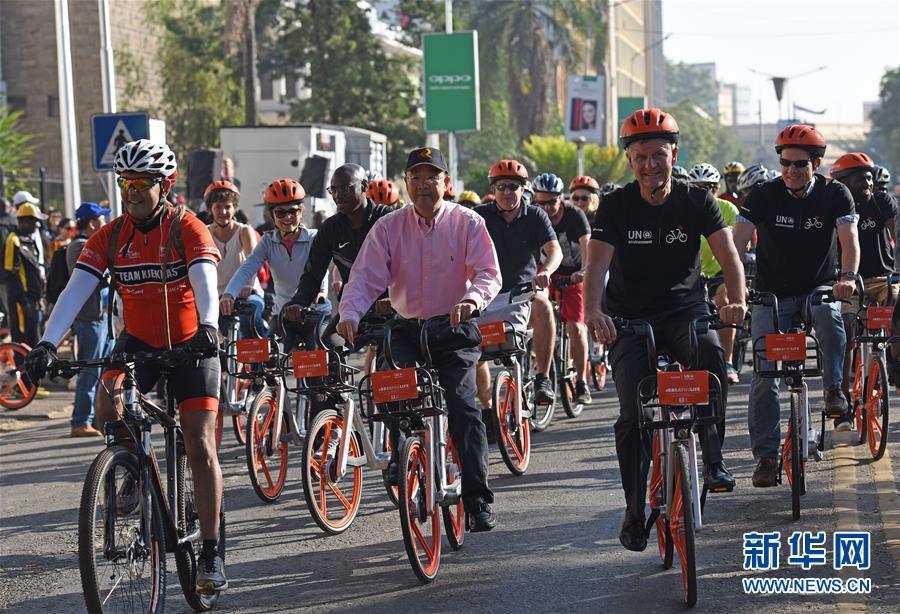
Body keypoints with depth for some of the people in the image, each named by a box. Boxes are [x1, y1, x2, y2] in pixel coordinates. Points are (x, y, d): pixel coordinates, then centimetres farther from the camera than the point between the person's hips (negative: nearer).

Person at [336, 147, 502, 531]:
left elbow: (489, 273, -12)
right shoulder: (388, 228, 3)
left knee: (463, 407, -14)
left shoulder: (467, 223, -2)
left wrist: (472, 300, -34)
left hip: (454, 330, -2)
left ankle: (478, 501, -7)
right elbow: (364, 277, -5)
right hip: (407, 329, 2)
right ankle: (403, 456, 4)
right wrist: (350, 315, -24)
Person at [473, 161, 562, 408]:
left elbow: (555, 250, -14)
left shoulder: (535, 216, 0)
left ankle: (543, 378, -28)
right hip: (488, 296, 1)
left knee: (542, 304, -35)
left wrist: (546, 271, -37)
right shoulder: (480, 216, 1)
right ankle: (487, 407, 12)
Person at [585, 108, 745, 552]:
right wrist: (593, 313, -39)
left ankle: (710, 459, -19)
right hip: (630, 316, 0)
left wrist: (737, 300, -35)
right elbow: (596, 266, -19)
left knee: (711, 354, -33)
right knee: (633, 415, -9)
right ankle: (635, 511, 7)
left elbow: (728, 256, -15)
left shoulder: (696, 201, -6)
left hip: (684, 310, 0)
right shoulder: (616, 206, -8)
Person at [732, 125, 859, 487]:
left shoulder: (834, 194, -5)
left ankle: (834, 390, -23)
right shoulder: (764, 195, -7)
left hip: (818, 288, 0)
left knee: (827, 312, -37)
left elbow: (849, 237, -18)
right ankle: (766, 456, -5)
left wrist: (848, 276, -39)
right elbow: (738, 241, -17)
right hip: (772, 294, 0)